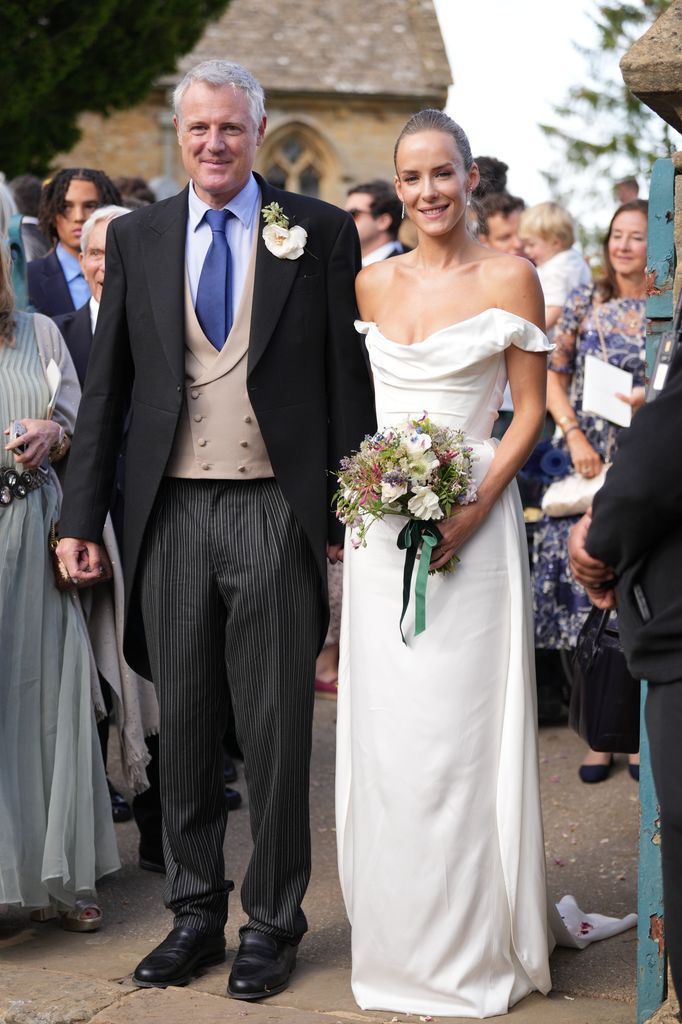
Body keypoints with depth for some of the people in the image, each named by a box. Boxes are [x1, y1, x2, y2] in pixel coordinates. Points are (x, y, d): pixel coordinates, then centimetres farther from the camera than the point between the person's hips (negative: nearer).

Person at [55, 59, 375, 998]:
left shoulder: (320, 231, 2)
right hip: (171, 515, 3)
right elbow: (105, 385, 9)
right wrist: (81, 516, 4)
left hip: (277, 512, -2)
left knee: (275, 730, 4)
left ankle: (273, 923, 18)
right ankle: (195, 911, 25)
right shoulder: (135, 238, 9)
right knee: (183, 727, 11)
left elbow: (348, 377, 2)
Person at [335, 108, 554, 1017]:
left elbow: (530, 411, -3)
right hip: (380, 525, 4)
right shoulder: (373, 284, 10)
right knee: (385, 731, 6)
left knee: (460, 729, -2)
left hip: (472, 518, -4)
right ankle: (400, 943, 20)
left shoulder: (509, 278, -2)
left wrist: (474, 507, -16)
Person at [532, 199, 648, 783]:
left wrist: (656, 399, -15)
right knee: (590, 598, 1)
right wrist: (574, 435, -5)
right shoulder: (585, 304, 6)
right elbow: (553, 376, 7)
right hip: (589, 466, 2)